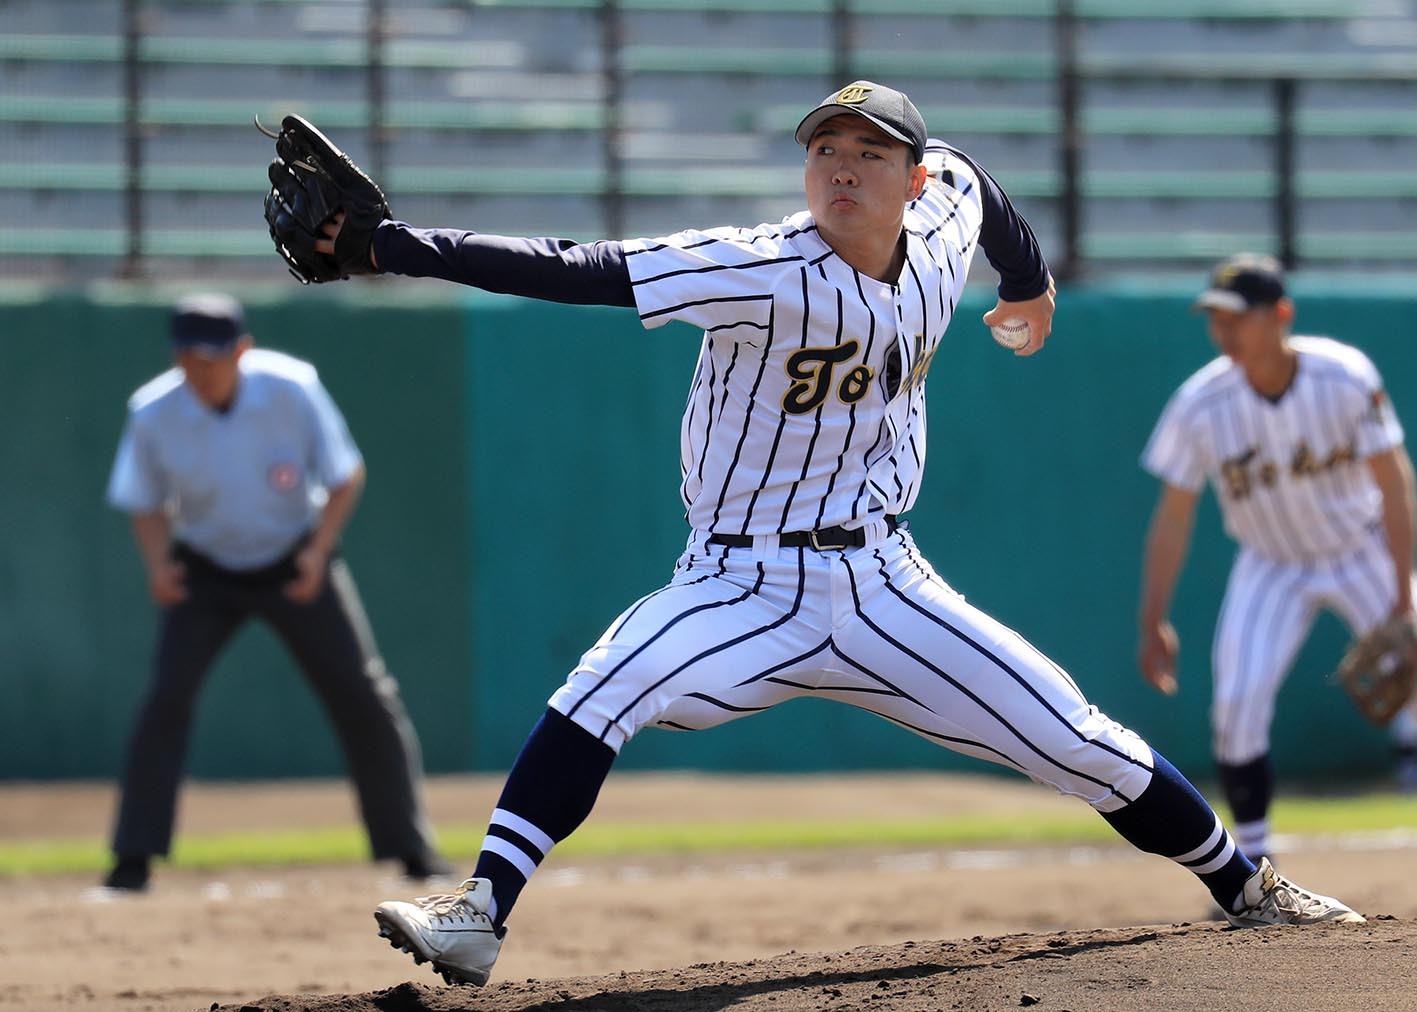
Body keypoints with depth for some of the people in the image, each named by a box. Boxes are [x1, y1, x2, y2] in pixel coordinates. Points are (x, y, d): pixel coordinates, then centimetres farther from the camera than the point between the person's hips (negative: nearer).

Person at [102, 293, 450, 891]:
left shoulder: (292, 389, -22)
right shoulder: (154, 414, -19)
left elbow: (346, 476, -9)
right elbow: (146, 504, -3)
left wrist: (319, 552, -22)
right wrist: (157, 565, -21)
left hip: (295, 565, 0)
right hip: (206, 573, 0)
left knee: (364, 697, -3)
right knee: (166, 699, -16)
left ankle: (410, 847, 10)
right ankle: (134, 858, -9)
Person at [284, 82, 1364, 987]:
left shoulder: (945, 222, -5)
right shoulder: (770, 276, -22)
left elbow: (970, 174, 22)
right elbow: (575, 271, -31)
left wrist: (1033, 281, 41)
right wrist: (395, 245, -41)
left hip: (882, 587, 4)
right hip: (745, 590, -4)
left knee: (1082, 743, 5)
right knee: (604, 693, -32)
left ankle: (1245, 889, 27)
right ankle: (479, 917, -32)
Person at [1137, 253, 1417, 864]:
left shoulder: (1347, 378, -24)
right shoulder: (1201, 406, -20)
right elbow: (1173, 516, -11)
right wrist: (1153, 623, -11)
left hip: (1363, 552, -1)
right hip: (1272, 567, 1)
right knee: (1237, 703, -13)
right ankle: (1252, 868, 0)